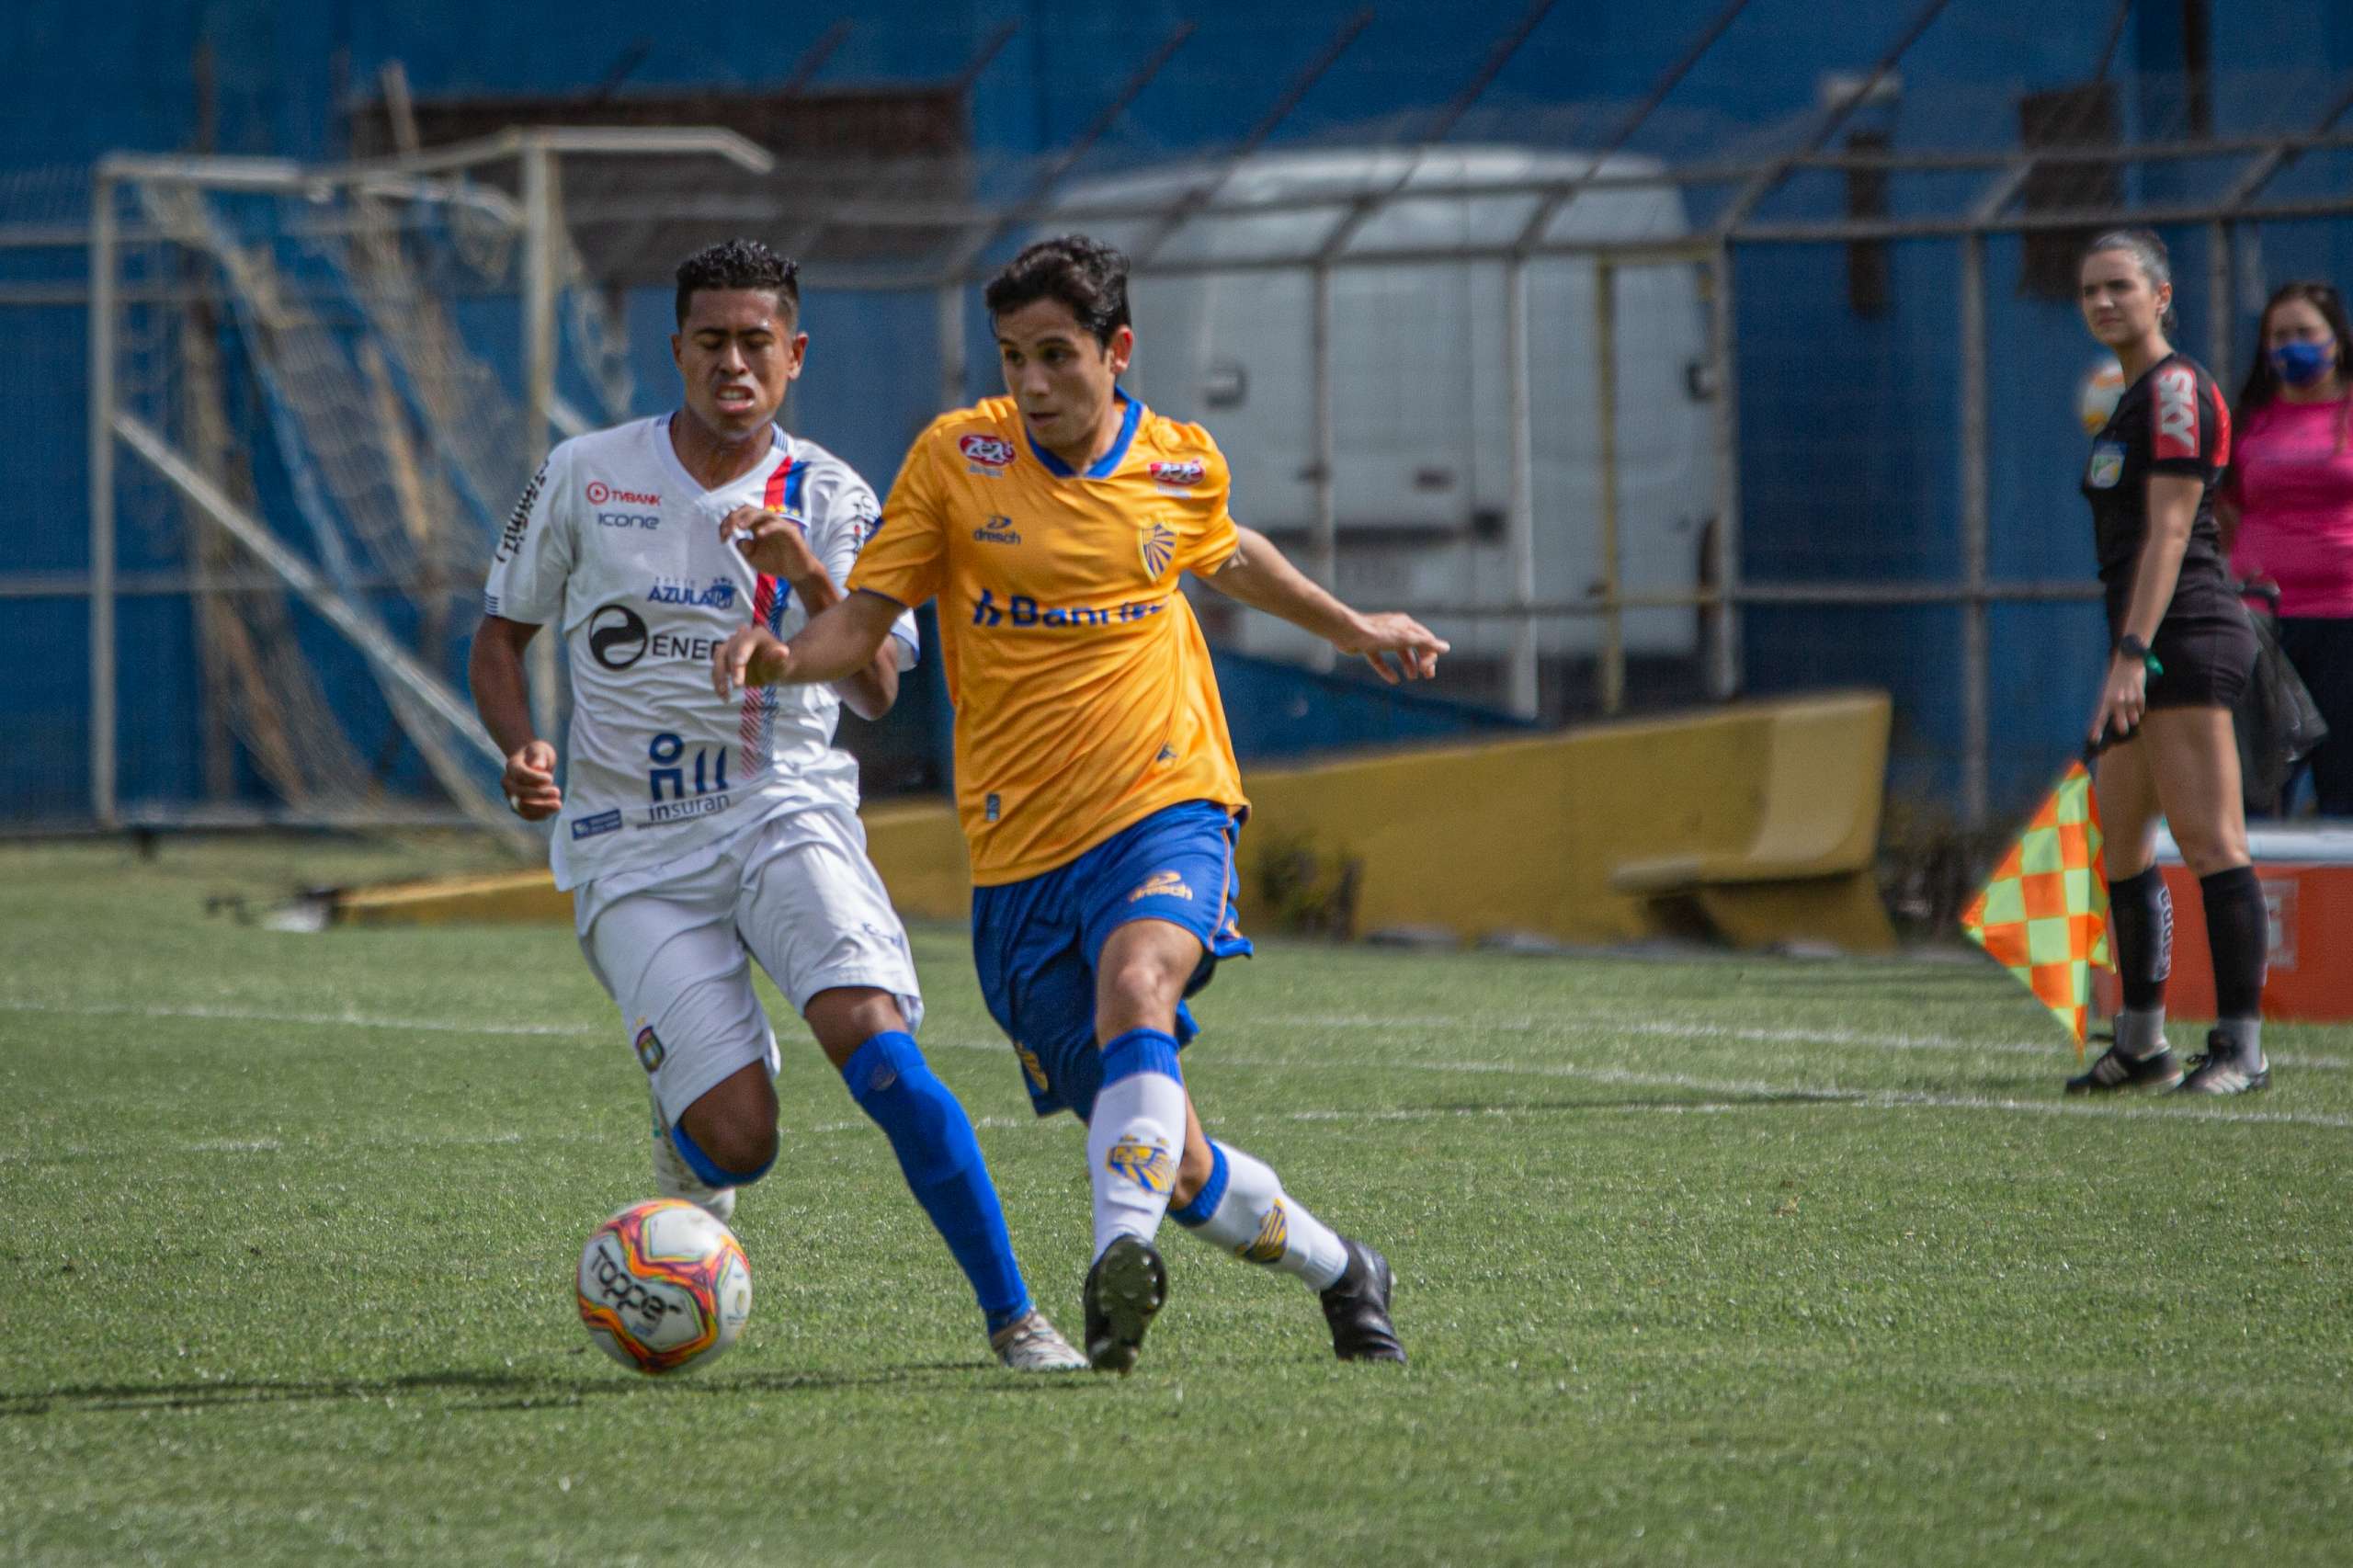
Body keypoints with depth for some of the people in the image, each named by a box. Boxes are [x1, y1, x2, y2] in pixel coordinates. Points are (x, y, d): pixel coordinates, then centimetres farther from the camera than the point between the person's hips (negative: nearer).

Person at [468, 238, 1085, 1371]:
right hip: (633, 850, 0)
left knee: (874, 1043, -26)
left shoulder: (830, 501, 2)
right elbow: (501, 633, 13)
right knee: (740, 1140, -13)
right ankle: (689, 1144, 26)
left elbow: (877, 692, -6)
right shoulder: (586, 477, 3)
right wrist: (521, 748, -6)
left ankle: (1013, 1318, -19)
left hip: (783, 810, 0)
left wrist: (812, 579, -23)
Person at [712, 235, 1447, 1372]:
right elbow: (866, 619, -1)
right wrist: (786, 660, -21)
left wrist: (1350, 628, 30)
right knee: (1171, 1168, 3)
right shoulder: (956, 458, -2)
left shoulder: (1182, 465, 3)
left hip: (1164, 809, -1)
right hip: (1019, 850, 1)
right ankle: (1337, 1270, 29)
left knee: (1135, 982, -36)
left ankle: (1123, 1257, -48)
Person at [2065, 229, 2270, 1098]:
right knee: (2120, 846, 14)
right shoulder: (2134, 397, 20)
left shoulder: (2177, 389, -9)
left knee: (2211, 843, -11)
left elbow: (2167, 532, -16)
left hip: (2185, 636, -11)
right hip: (2147, 645, 11)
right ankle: (2140, 1042, 22)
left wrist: (2132, 654, -21)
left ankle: (2241, 1047, -12)